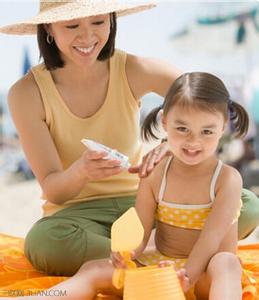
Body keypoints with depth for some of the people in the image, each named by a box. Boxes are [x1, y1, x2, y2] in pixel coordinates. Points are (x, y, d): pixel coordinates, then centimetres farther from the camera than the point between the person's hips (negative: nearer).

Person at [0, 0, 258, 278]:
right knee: (43, 241, -38)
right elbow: (52, 191, -11)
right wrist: (79, 171, -36)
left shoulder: (133, 70, -8)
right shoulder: (27, 93, -11)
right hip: (75, 213, -2)